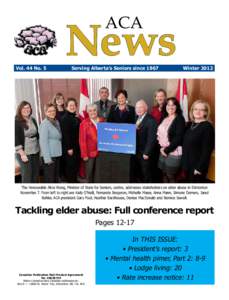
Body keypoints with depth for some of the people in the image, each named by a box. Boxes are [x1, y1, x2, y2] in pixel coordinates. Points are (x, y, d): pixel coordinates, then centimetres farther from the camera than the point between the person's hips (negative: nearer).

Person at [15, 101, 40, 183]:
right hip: (24, 152, -6)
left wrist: (39, 148, 13)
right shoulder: (16, 122, -10)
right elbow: (16, 139, -14)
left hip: (35, 151, 6)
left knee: (36, 175, 12)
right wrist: (22, 154, -18)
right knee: (27, 176, -2)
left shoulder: (33, 120, 9)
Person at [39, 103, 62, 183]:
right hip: (49, 155, -8)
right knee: (49, 178, -1)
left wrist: (59, 152, 9)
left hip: (57, 154, 8)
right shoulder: (44, 124, -12)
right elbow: (43, 142, -17)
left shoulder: (57, 122, 11)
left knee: (56, 177, 16)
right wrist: (47, 158, -20)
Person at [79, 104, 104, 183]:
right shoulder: (84, 123, -4)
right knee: (89, 172, 9)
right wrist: (84, 154, -9)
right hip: (90, 152, -2)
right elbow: (82, 140, -5)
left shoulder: (103, 121, 6)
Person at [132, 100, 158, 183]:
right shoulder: (136, 118, 11)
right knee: (137, 175, 15)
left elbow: (151, 139, -18)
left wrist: (146, 153, -18)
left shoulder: (151, 120, -14)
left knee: (146, 176, 8)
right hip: (135, 152, 7)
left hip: (144, 154, -7)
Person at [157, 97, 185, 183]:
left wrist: (167, 150, -13)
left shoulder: (180, 119, -8)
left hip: (173, 152, -6)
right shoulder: (164, 119, 11)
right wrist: (161, 148, -2)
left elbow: (178, 138, -16)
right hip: (163, 151, 6)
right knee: (164, 174, 12)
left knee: (171, 176, 2)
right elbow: (159, 134, 13)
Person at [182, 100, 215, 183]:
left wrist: (199, 167, -18)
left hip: (197, 165, -7)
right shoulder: (189, 124, 8)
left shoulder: (207, 127, -13)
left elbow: (206, 150, -17)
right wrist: (184, 162, 10)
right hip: (187, 164, 7)